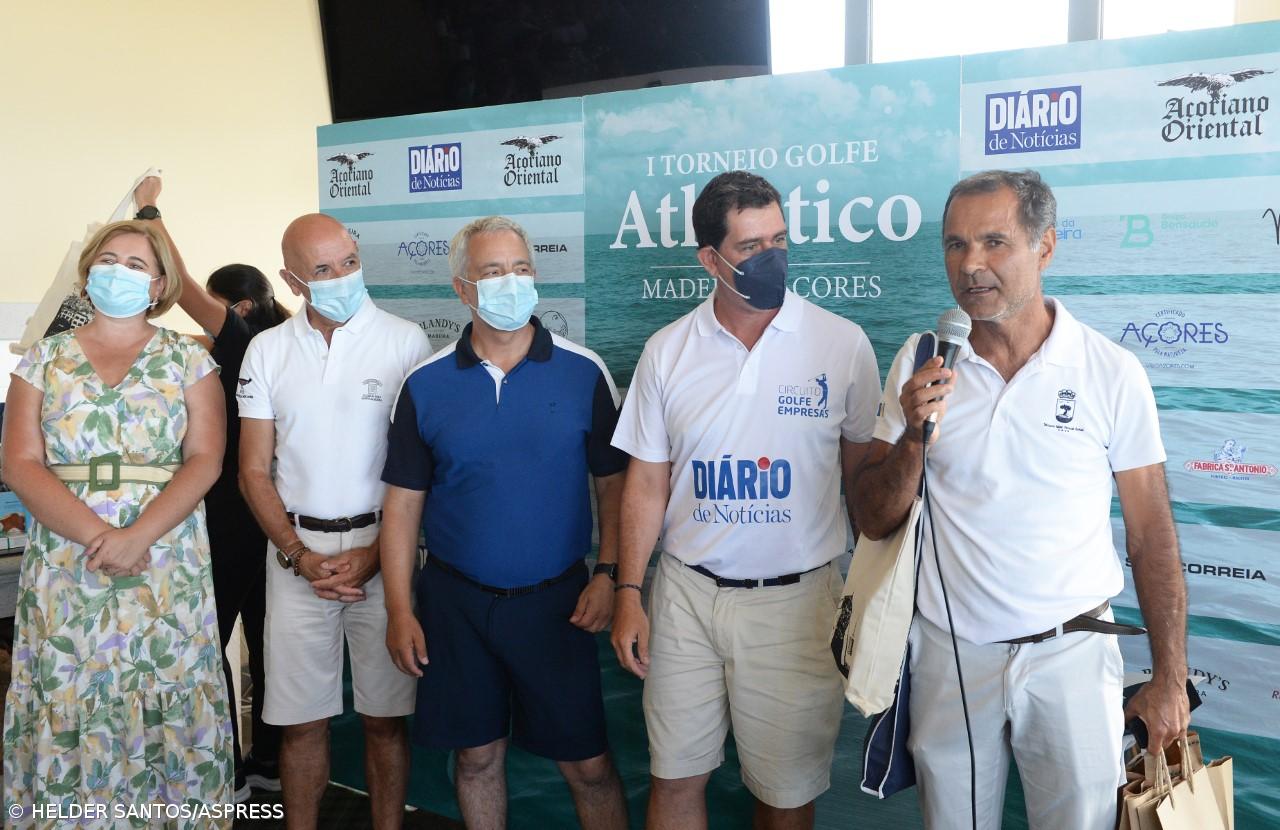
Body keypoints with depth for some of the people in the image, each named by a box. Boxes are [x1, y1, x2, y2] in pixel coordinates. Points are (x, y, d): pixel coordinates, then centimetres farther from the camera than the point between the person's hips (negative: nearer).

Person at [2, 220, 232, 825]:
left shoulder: (188, 359, 5)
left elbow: (204, 460, -4)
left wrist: (138, 536, -17)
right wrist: (95, 535, -14)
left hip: (166, 567, -1)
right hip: (66, 569, 1)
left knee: (162, 708, 1)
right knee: (71, 707, 4)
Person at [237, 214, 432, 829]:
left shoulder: (405, 341, -2)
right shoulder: (267, 350, 6)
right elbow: (254, 470, 7)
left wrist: (376, 553, -9)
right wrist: (300, 556, -4)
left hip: (383, 548, -2)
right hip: (297, 551, 2)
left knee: (386, 716, 5)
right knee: (301, 720, 8)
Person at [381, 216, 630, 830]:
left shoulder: (583, 372, -4)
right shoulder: (426, 384, -1)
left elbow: (613, 481, 1)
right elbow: (404, 501, 2)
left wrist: (608, 574, -8)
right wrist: (399, 609, -1)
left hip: (555, 601, -1)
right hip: (456, 601, 2)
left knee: (587, 762, 6)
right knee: (477, 754, 15)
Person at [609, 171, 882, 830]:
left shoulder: (842, 344, -4)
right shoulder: (667, 351, 1)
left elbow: (864, 476, 3)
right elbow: (646, 484, 5)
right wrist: (628, 594, 2)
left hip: (795, 600, -1)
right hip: (687, 594, 2)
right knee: (675, 775, 12)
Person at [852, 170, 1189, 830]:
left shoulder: (1111, 371, -7)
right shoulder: (920, 365, -2)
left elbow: (1152, 534, -2)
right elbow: (874, 522, -1)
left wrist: (1170, 679, 0)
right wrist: (916, 436, -18)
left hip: (1070, 651, -1)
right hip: (948, 651, 2)